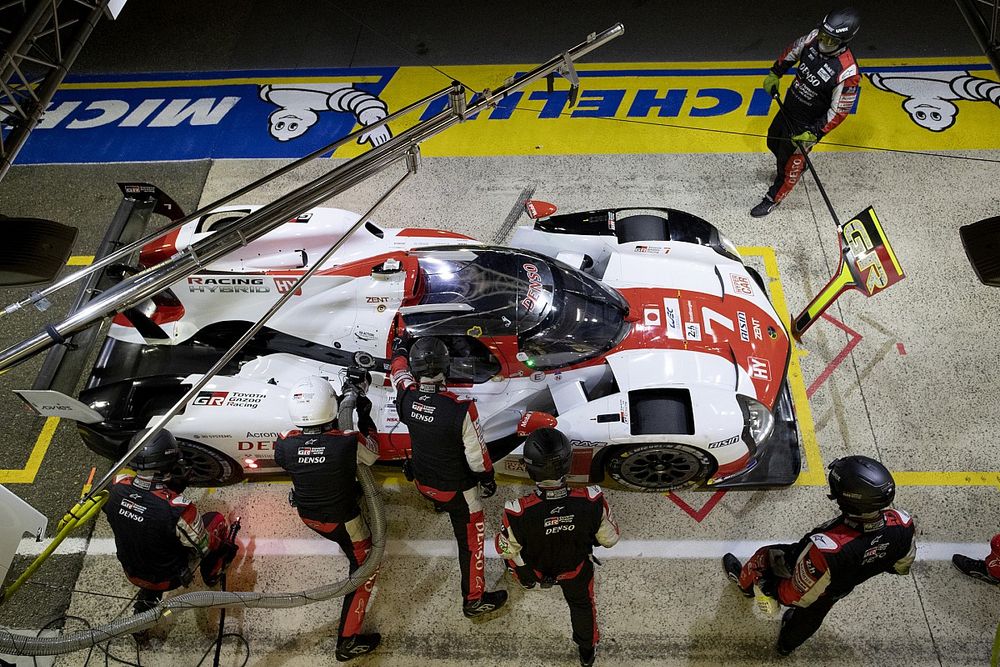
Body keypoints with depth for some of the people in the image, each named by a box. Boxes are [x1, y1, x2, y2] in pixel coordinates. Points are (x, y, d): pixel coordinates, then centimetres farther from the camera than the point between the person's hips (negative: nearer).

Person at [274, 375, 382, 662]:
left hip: (307, 514, 5)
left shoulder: (285, 445, -23)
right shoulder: (348, 443, -33)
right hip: (341, 520, -5)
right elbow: (372, 453, -10)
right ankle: (348, 641, 15)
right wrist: (364, 417, 2)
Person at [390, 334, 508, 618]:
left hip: (423, 482, 5)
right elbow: (477, 455, -22)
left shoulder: (407, 397, -21)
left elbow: (399, 371, 4)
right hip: (458, 489, -5)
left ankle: (440, 507, 72)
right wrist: (488, 479, -1)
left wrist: (401, 347, 24)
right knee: (471, 539, 15)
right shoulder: (461, 410, -35)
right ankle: (474, 600, 30)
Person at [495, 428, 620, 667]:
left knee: (514, 557, 32)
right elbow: (610, 539, -17)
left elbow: (506, 549, -20)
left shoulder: (519, 513, -42)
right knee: (582, 603, 32)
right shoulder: (591, 501, -38)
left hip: (534, 569, -1)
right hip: (576, 570, 1)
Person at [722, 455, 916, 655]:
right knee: (811, 615, 35)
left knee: (764, 557, 25)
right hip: (840, 590, 5)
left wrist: (768, 586, -12)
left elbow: (798, 596, -31)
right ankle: (788, 644, 66)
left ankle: (746, 583, 58)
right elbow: (902, 565, -8)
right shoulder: (902, 524, -33)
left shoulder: (824, 549, -49)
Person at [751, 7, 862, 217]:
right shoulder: (814, 38, -17)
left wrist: (814, 133, -25)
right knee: (773, 143, 28)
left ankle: (773, 198, 30)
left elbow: (839, 111, -24)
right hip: (788, 107, 7)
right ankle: (798, 164, 59)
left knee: (789, 163, 5)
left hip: (808, 124, -7)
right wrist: (774, 74, 8)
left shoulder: (847, 73, -33)